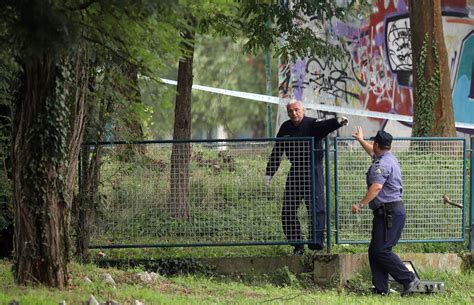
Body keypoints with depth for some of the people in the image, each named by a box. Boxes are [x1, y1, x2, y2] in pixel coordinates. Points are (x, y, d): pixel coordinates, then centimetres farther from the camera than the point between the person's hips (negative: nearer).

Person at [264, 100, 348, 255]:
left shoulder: (312, 125, -8)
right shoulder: (285, 128, 7)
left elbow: (326, 125, -30)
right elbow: (277, 152, 16)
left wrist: (338, 121, -53)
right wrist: (269, 173, 15)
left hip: (313, 171, -5)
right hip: (295, 171, 5)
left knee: (316, 210, -6)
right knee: (288, 211, 4)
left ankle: (316, 245, -2)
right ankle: (297, 246, 13)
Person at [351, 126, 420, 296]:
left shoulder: (382, 164, -15)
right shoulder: (389, 158, 18)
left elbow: (376, 187, -28)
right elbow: (373, 153, 41)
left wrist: (361, 204, -29)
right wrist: (361, 140, 55)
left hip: (390, 213, -10)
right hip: (386, 213, 10)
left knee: (381, 251, -13)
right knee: (374, 251, 8)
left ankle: (409, 280, -12)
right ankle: (380, 289, 6)